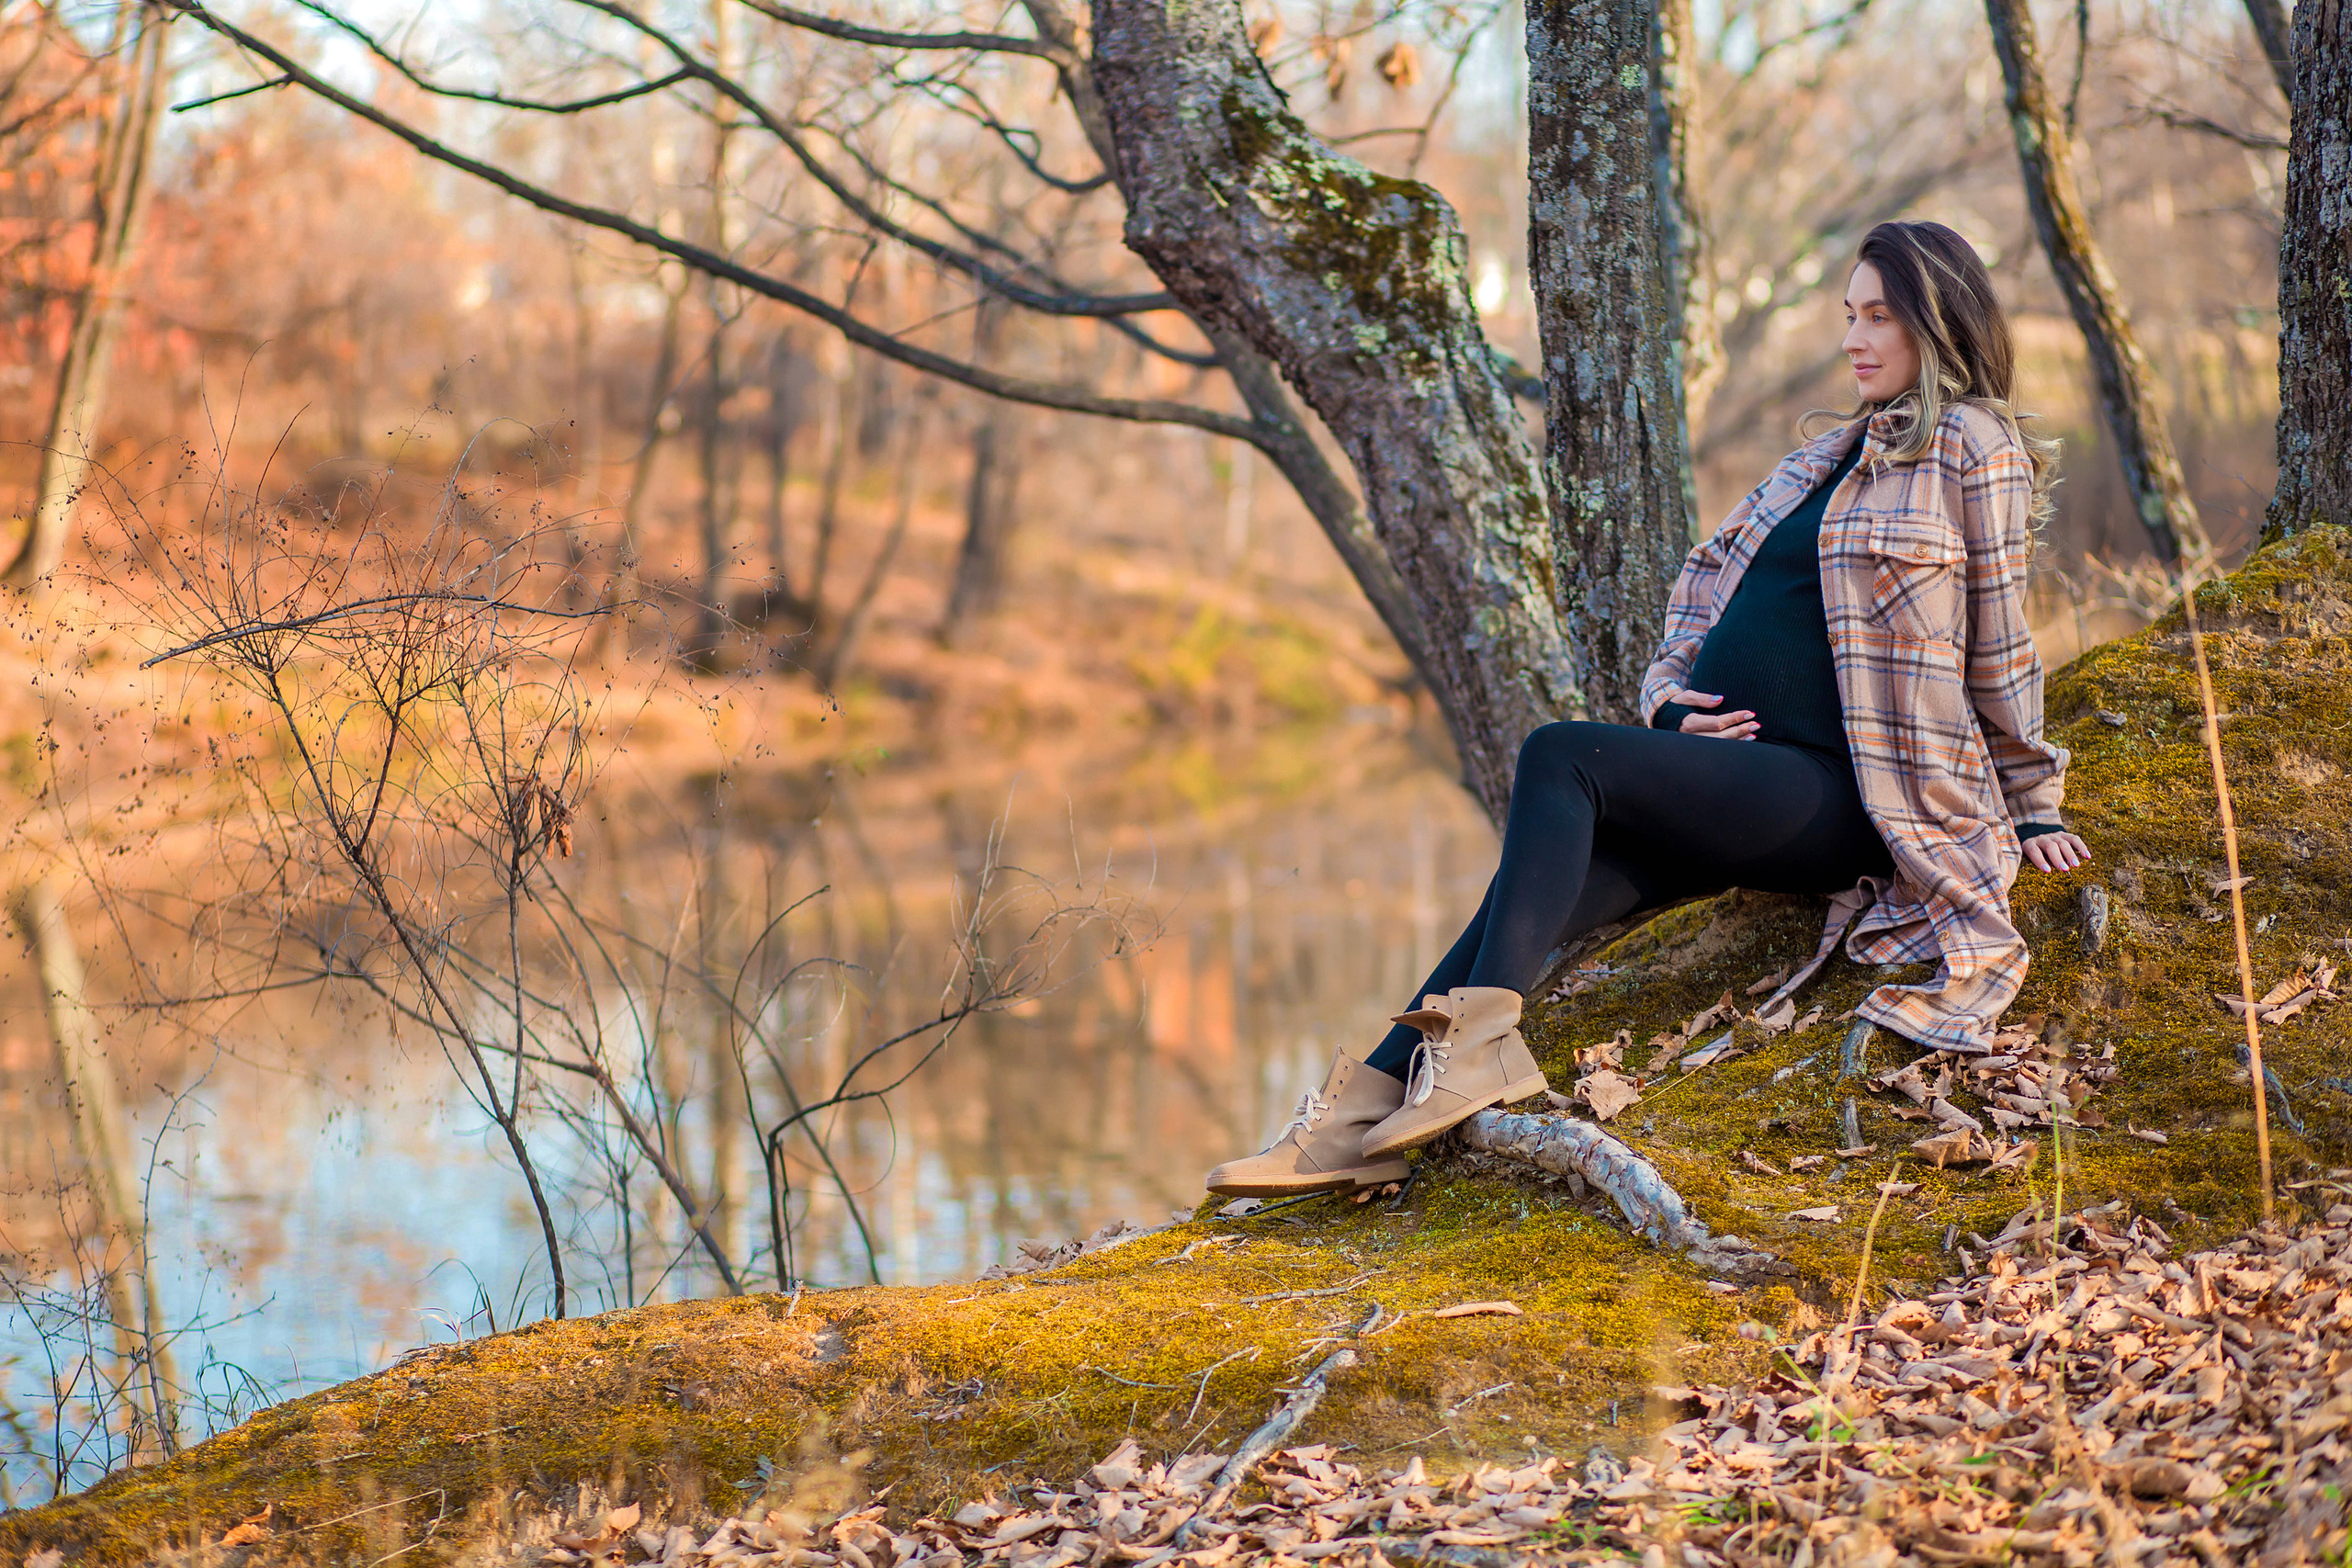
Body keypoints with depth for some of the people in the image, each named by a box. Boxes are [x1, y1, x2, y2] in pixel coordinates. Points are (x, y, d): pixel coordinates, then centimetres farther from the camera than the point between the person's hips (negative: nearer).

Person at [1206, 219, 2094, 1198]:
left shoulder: (1972, 449, 0)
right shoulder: (1833, 450, 23)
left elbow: (1997, 645, 4)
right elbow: (1712, 581, 26)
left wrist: (2032, 809, 10)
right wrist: (1670, 694, 7)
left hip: (1825, 797, -7)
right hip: (1731, 776, 7)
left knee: (1560, 757, -27)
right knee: (1539, 886, -19)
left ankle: (1479, 1041, -38)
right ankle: (1366, 1114, -29)